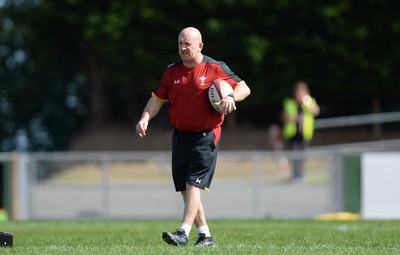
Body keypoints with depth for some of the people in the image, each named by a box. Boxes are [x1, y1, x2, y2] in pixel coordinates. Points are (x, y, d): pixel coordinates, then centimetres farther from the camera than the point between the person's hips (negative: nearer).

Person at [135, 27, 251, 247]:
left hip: (206, 136, -6)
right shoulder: (172, 71, 8)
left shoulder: (215, 69, -4)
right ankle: (205, 235, 15)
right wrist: (145, 119, -3)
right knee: (185, 189, 6)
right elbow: (157, 99, 14)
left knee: (193, 185, -15)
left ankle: (183, 233, -20)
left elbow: (244, 88, 0)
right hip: (180, 136, 6)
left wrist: (231, 97, -21)